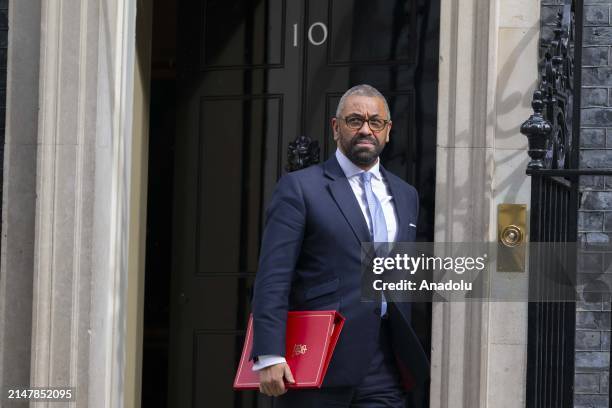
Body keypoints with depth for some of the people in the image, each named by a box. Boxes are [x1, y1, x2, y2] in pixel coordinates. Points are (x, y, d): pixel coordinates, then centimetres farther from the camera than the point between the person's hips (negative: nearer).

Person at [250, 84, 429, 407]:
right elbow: (272, 280, -8)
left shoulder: (405, 195, 18)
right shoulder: (299, 187, 0)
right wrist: (269, 356, -18)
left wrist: (408, 353, 16)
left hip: (386, 371, 4)